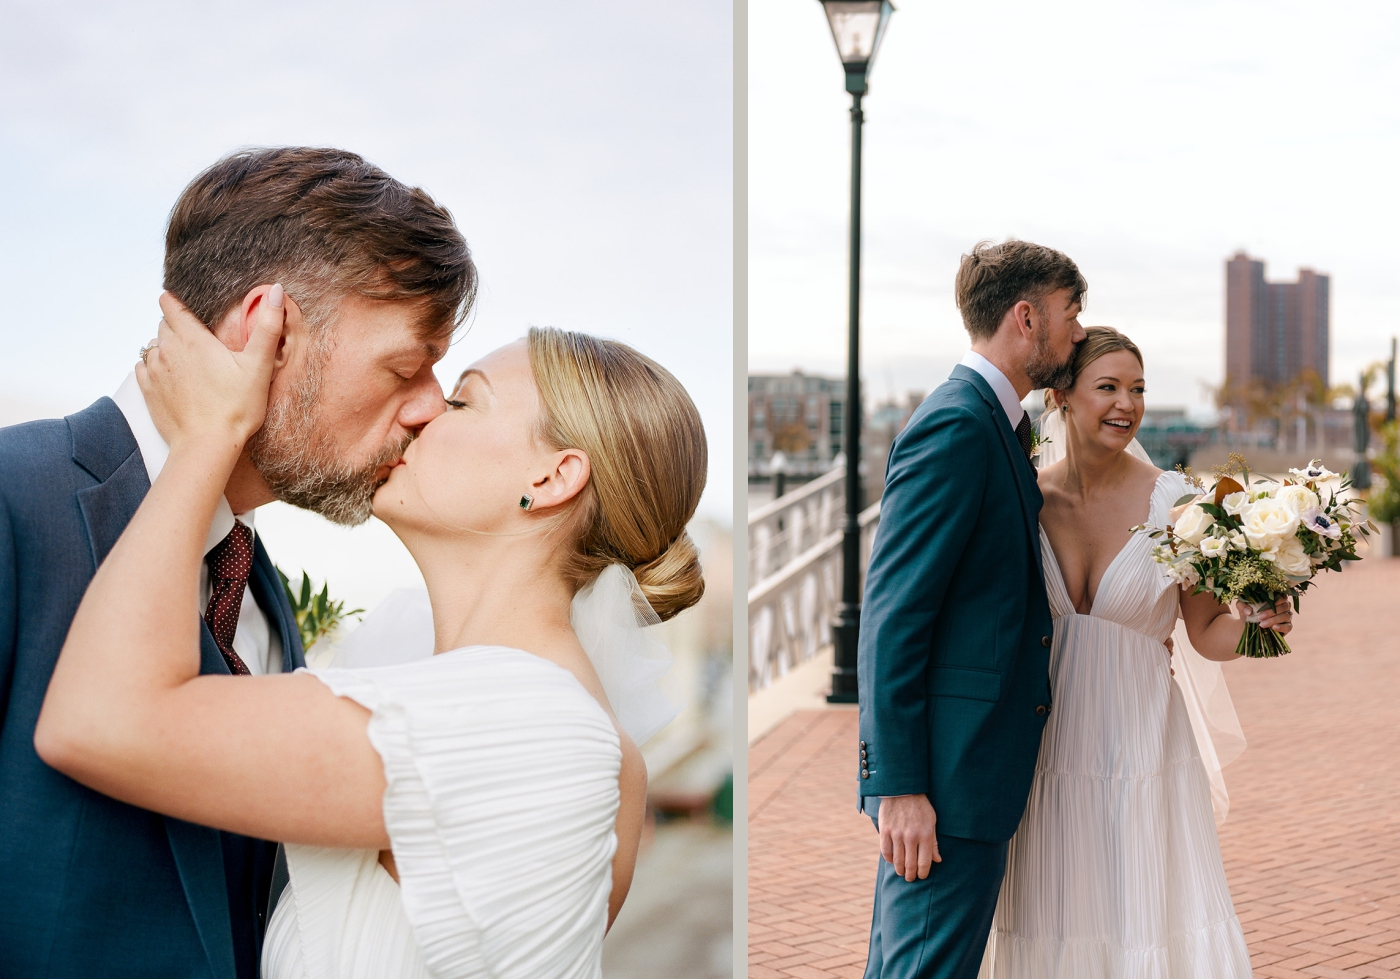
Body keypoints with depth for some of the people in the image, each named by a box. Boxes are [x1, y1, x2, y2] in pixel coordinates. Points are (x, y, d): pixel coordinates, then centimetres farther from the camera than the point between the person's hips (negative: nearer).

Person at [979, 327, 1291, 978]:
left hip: (1141, 749, -1)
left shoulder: (1173, 502, -4)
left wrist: (1257, 620, -17)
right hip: (1046, 750, 1)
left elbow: (1206, 634, 3)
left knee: (1152, 924, -2)